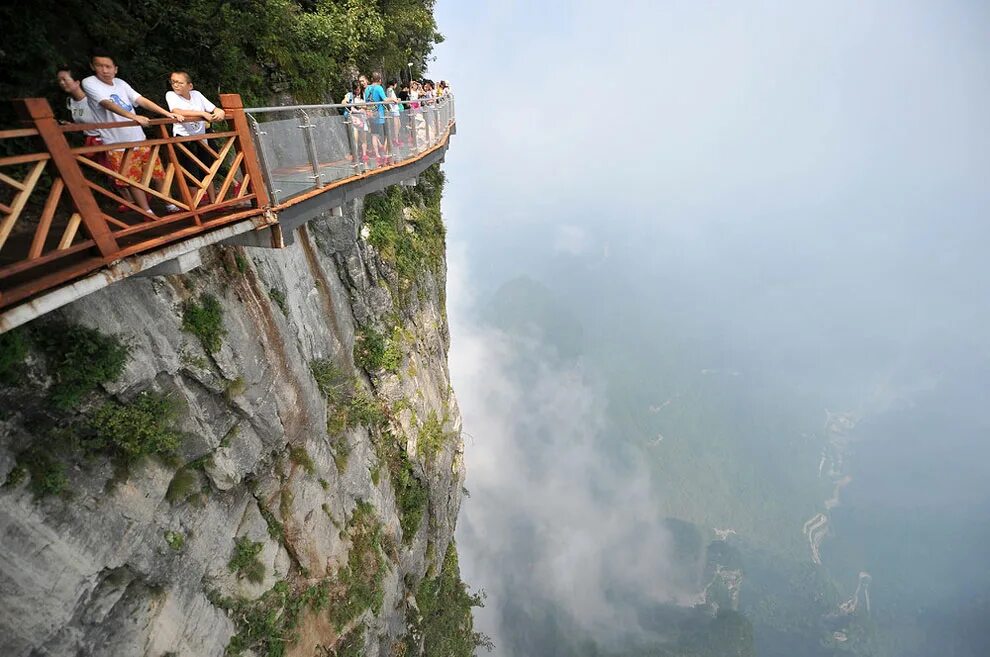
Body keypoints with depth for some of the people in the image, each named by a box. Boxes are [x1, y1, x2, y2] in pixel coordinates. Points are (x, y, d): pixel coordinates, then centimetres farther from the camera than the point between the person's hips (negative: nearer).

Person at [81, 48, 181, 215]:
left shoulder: (120, 83, 10)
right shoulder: (89, 83, -7)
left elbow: (142, 100, 4)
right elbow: (109, 104, -22)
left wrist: (167, 113, -9)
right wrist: (134, 117, -38)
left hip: (139, 139, 5)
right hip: (118, 145, -5)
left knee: (158, 172, 9)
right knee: (133, 180, 0)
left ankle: (170, 205, 22)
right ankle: (148, 213, 8)